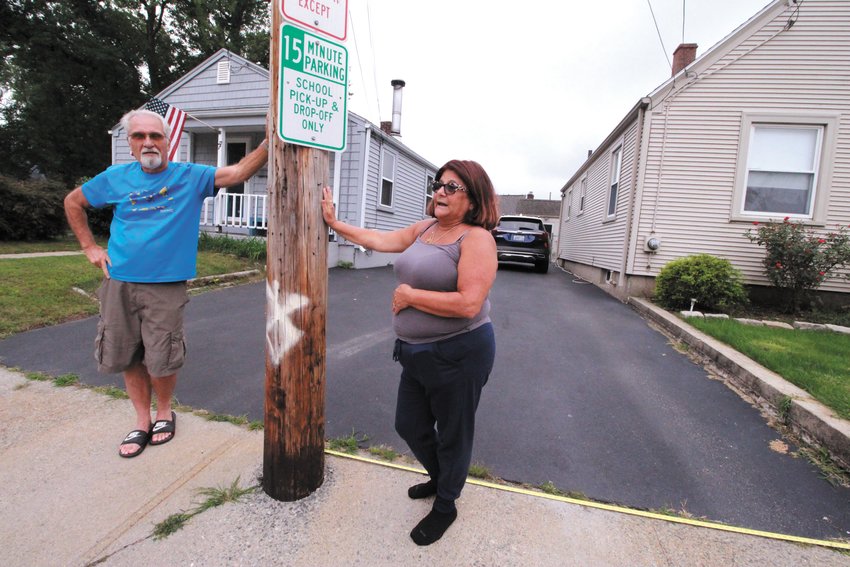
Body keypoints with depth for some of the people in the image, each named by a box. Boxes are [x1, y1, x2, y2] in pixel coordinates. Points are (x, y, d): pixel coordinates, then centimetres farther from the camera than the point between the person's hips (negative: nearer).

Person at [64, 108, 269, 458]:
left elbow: (238, 172, -15)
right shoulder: (116, 178, 6)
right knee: (126, 357, 10)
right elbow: (73, 202, 21)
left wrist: (270, 143, -28)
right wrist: (90, 248, 13)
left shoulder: (191, 176, -1)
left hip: (166, 285, -3)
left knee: (161, 360, 3)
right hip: (119, 282, 3)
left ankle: (164, 412, 30)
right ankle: (142, 421, 29)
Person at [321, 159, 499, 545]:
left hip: (459, 354, -8)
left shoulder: (476, 238, -17)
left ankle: (445, 507, 40)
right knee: (410, 425, 22)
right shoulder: (423, 228, 7)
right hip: (418, 353, 8)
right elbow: (377, 240, 15)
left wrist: (410, 296, -18)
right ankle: (440, 479, 51)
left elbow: (468, 304, -27)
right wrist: (334, 222, 18)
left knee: (452, 435, 13)